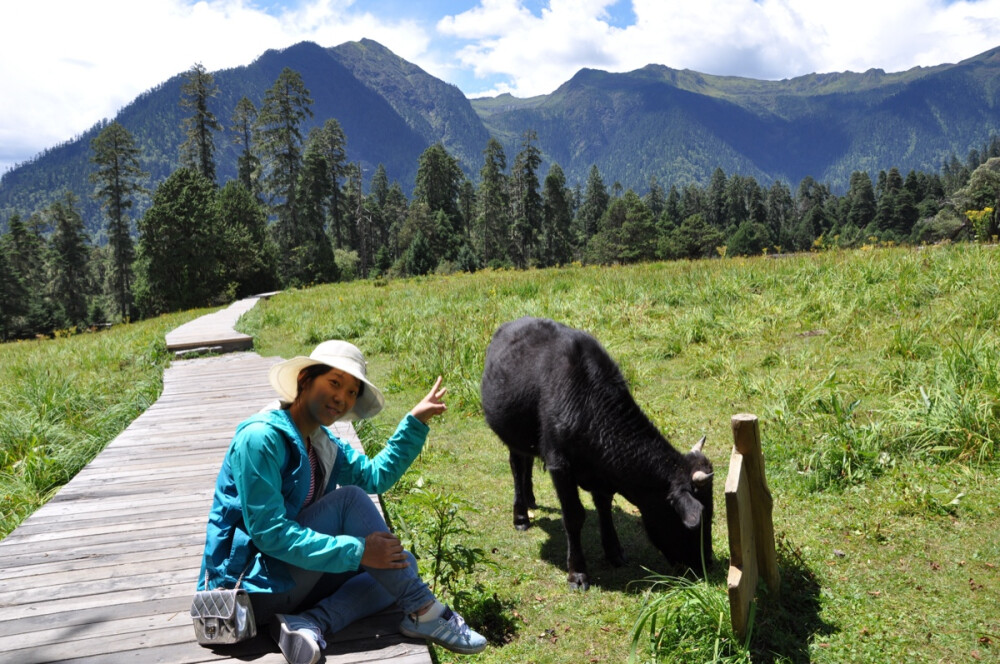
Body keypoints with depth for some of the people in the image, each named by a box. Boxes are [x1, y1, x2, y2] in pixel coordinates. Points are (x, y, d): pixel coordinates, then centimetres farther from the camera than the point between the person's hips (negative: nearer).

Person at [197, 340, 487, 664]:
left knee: (402, 564, 4)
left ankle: (311, 624, -16)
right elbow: (268, 532, -25)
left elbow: (376, 475, 11)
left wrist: (415, 422, 5)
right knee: (349, 498, -20)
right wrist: (356, 551, -27)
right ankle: (423, 612, -16)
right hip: (255, 584, -9)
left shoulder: (323, 444, 8)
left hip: (291, 574, 9)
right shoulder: (260, 437, -20)